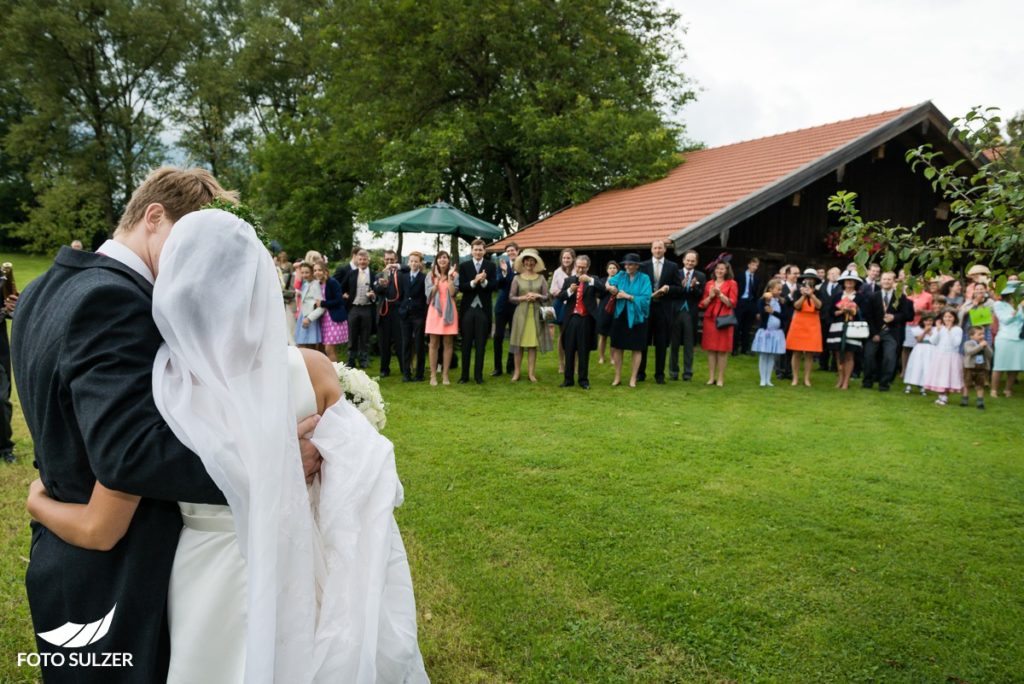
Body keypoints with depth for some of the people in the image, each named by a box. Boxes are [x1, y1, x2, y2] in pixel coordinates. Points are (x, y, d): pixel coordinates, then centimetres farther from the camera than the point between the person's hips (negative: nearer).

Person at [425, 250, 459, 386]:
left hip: (448, 311, 0)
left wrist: (449, 277, -12)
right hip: (435, 310, 0)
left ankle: (445, 374, 7)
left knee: (448, 343, 1)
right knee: (434, 343, 1)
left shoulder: (454, 275, 5)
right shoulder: (431, 275, 7)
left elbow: (452, 293, -8)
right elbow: (429, 294, -2)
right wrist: (438, 279, -9)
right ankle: (433, 375, 6)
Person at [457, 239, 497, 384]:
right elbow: (461, 287, -5)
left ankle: (478, 375, 12)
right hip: (468, 308, 0)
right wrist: (474, 282, -20)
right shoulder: (464, 266, 4)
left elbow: (494, 286, -4)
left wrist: (484, 281, -23)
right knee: (466, 343, 6)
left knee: (480, 344, 4)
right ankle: (464, 375, 12)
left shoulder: (491, 266, 4)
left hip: (483, 309, 0)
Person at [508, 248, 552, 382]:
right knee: (519, 343, 0)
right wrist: (523, 298, -13)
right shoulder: (517, 278, 3)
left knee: (533, 343, 2)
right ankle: (517, 372, 7)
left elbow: (547, 297, 5)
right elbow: (511, 298, 2)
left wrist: (537, 296, -13)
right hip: (521, 313, -1)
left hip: (536, 314, 1)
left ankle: (531, 372, 7)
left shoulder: (541, 278, 6)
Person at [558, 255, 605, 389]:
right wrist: (569, 291, -17)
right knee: (569, 350, 7)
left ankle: (583, 380, 12)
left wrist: (590, 280, -24)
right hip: (571, 319, 2)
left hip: (586, 320, -2)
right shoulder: (568, 280, 10)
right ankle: (568, 379, 14)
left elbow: (603, 290, -14)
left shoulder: (593, 280, 4)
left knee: (584, 351, 4)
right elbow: (560, 297, 2)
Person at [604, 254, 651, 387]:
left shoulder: (644, 278, -6)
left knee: (636, 349, 4)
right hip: (620, 316, 3)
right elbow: (608, 283, -1)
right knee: (617, 347, 5)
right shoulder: (621, 275, 5)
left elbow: (646, 299, -14)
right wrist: (610, 287, -23)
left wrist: (628, 296, -17)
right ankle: (617, 377, 16)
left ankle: (633, 378, 13)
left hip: (636, 317, -3)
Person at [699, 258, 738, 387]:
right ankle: (711, 377, 8)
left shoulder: (731, 284, 3)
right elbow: (703, 304, 9)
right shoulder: (709, 284, 11)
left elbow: (732, 303, -3)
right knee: (710, 348, 3)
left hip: (724, 319, -3)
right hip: (710, 319, 3)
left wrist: (720, 294, -13)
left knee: (723, 349, -2)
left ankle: (720, 378, 2)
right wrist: (711, 296, -7)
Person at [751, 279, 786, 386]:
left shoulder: (780, 302, 6)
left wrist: (773, 312, -13)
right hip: (764, 331, -4)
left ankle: (768, 379, 13)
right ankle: (763, 379, 8)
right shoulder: (763, 300, -7)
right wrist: (766, 301, -26)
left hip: (776, 332, 4)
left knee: (772, 357, 6)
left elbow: (783, 316, -1)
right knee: (763, 356, 1)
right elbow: (762, 314, -18)